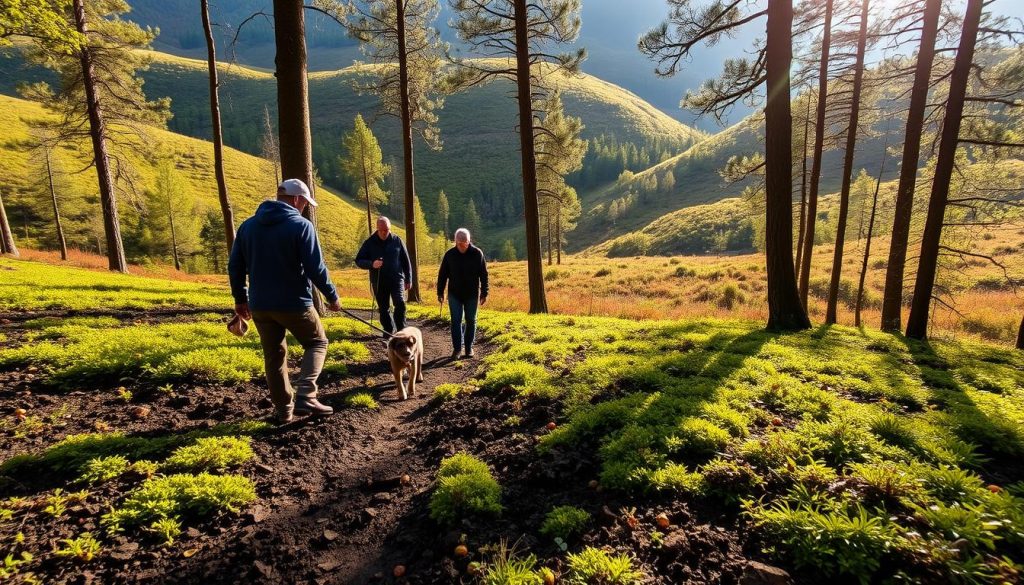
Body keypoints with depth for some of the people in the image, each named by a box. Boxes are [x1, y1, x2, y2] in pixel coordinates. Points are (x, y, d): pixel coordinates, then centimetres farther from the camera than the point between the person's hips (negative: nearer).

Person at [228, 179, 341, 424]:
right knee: (317, 342, 14)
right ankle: (305, 396, -1)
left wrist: (240, 298, 19)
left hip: (259, 305, 5)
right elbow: (316, 268, -15)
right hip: (294, 303, -5)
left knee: (274, 356, 15)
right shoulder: (301, 225, -11)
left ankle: (283, 410, 23)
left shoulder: (247, 225, 8)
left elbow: (235, 266, 10)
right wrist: (332, 296, -3)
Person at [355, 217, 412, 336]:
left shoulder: (397, 241, 1)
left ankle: (401, 330, -9)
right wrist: (371, 264, -18)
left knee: (400, 303, -19)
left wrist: (408, 279, 4)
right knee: (384, 308, 10)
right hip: (378, 281, 2)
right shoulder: (369, 243, 1)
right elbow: (358, 261, 2)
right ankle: (388, 331, 25)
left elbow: (406, 261, 6)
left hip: (396, 278, -2)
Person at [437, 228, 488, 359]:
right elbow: (442, 275, 3)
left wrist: (484, 293, -5)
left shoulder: (477, 253, -7)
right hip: (454, 294, 0)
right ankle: (457, 348, 6)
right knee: (456, 321, -2)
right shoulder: (449, 254, -4)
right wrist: (440, 292, 2)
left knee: (471, 321, 8)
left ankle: (469, 347, 21)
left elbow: (483, 274, -3)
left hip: (472, 294, 0)